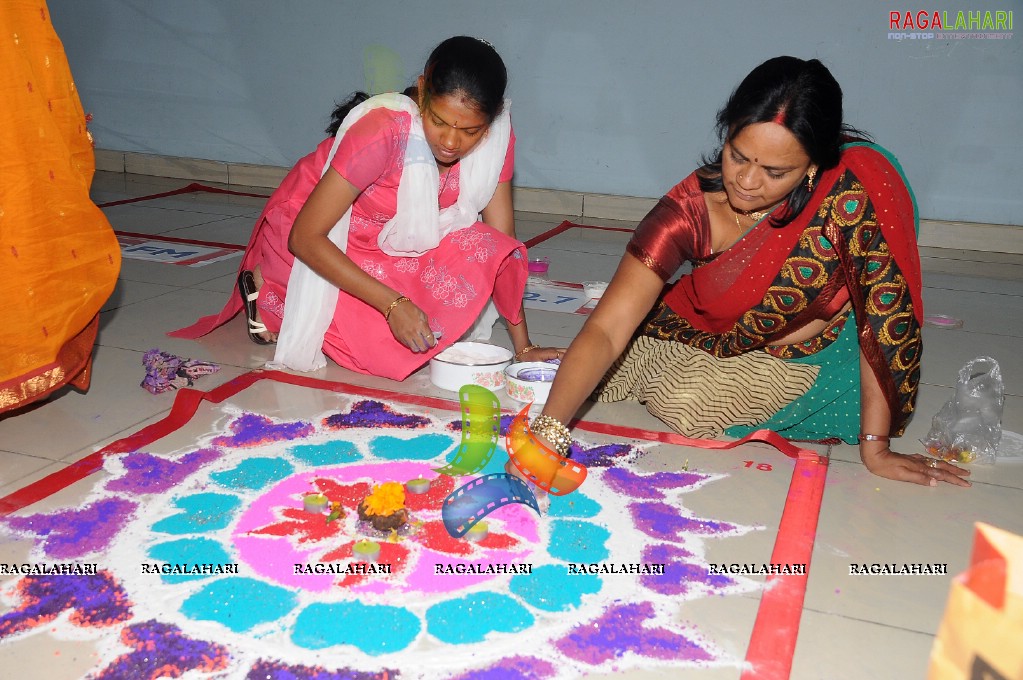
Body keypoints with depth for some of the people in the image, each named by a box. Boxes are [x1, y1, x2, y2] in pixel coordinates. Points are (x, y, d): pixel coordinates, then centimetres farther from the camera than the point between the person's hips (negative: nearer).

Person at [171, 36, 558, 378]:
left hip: (386, 242, 6)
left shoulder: (495, 135, -17)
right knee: (390, 351, -20)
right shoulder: (383, 130, -34)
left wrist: (523, 346, -16)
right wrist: (393, 304, -36)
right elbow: (305, 238, -30)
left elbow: (501, 240, -11)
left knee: (480, 254, -18)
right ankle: (269, 294, 2)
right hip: (312, 239, -6)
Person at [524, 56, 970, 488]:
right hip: (711, 337, 3)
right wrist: (548, 430, -44)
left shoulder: (854, 191, -33)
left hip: (808, 353, -2)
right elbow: (607, 329, -32)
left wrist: (875, 446, -24)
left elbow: (887, 312, -25)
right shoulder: (691, 208, -28)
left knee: (687, 399, -22)